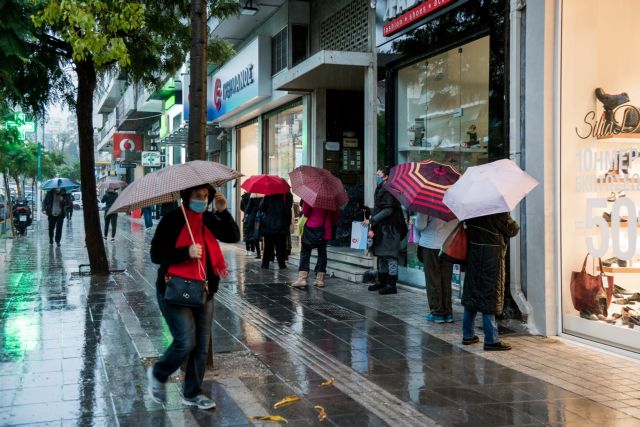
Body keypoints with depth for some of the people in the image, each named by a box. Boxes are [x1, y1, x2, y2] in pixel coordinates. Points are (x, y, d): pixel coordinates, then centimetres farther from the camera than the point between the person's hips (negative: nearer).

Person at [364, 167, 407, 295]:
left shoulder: (389, 191, -13)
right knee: (381, 256, 15)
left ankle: (391, 285, -3)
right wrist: (372, 227, 12)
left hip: (389, 229, -10)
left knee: (390, 256, -6)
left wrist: (371, 220, -17)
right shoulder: (379, 190, 17)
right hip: (381, 229, 10)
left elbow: (388, 211, -20)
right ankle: (381, 282, 24)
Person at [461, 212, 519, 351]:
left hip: (473, 253, 6)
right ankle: (491, 340, 1)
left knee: (472, 292, 14)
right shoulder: (498, 210, -16)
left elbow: (466, 224, 12)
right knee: (490, 295, -2)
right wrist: (515, 226, 10)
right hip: (492, 255, -6)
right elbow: (513, 229, -8)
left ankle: (467, 335, 20)